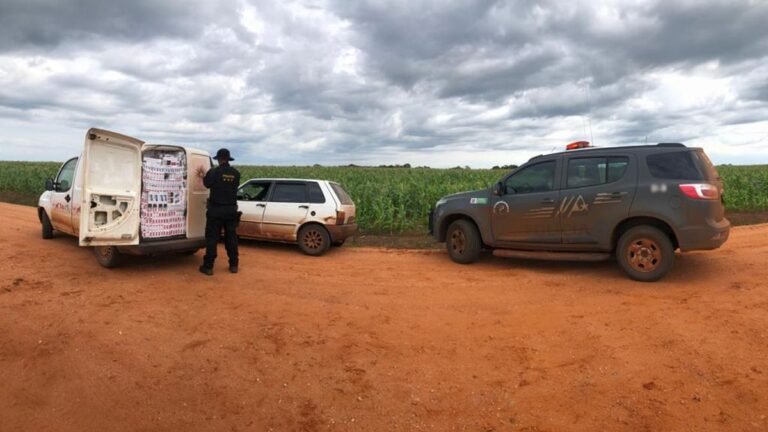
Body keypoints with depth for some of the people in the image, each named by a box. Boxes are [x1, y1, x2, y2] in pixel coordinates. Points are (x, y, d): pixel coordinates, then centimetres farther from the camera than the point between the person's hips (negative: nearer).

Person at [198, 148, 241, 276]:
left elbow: (207, 184, 5)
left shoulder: (214, 172, -11)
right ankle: (233, 265, 16)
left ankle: (208, 266, 4)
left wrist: (203, 175, 29)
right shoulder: (235, 173, 0)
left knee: (212, 237, 2)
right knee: (231, 237, 11)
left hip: (216, 209, -3)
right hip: (231, 209, 3)